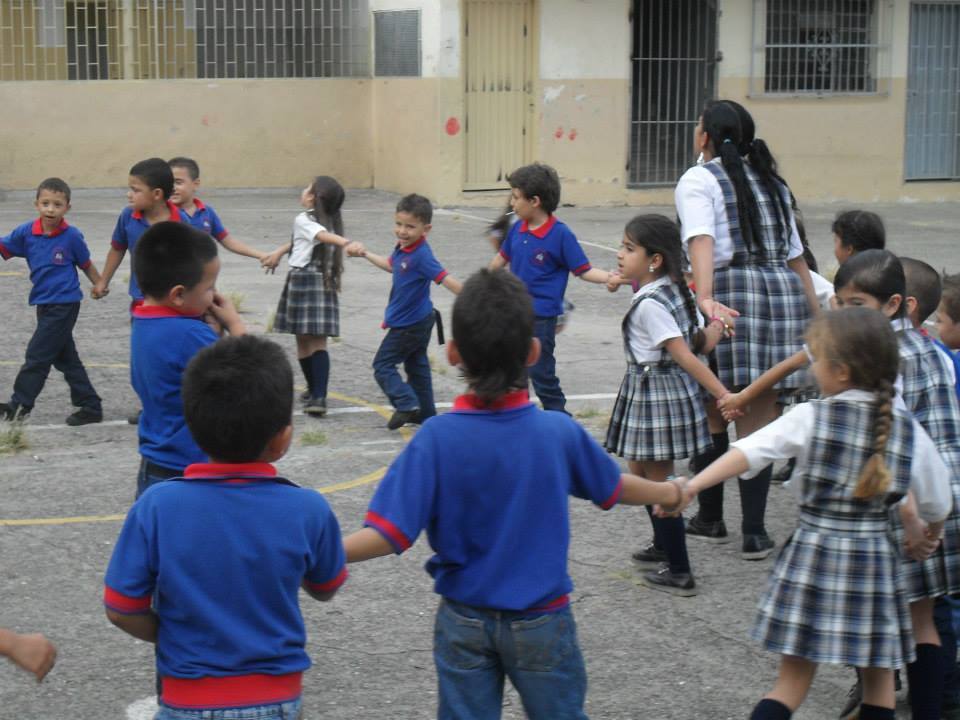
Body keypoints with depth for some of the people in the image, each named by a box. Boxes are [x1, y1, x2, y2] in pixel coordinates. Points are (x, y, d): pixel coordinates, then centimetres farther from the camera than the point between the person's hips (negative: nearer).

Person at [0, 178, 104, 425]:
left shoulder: (72, 236, -11)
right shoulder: (26, 232, -3)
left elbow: (87, 265, 2)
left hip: (64, 304, -6)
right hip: (44, 303, 6)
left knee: (37, 355, -5)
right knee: (66, 359, 12)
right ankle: (90, 406, 21)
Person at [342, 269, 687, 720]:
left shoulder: (436, 438, -18)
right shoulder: (559, 432, -12)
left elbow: (389, 536, -21)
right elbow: (614, 490, 8)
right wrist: (668, 492, 28)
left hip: (464, 621, 0)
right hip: (541, 622, 1)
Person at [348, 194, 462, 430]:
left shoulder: (421, 256, -27)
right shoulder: (403, 248, 0)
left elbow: (446, 279, -33)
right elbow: (391, 265, 22)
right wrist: (365, 254, 29)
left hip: (409, 325, -9)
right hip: (420, 320, 9)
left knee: (383, 364, -1)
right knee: (417, 365, 18)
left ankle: (407, 404, -9)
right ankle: (425, 413, 26)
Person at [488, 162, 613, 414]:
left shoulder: (561, 234, -16)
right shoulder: (517, 230, 1)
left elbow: (584, 270, -13)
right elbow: (502, 258, 19)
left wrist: (611, 277, -30)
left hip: (541, 316, -7)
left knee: (541, 373, -4)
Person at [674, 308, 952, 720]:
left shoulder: (810, 419, -7)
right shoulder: (909, 431, 0)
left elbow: (748, 452, -16)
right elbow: (937, 503, 10)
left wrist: (691, 487, -18)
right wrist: (930, 535, 30)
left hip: (813, 555, -1)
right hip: (874, 563, 1)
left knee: (792, 681, 7)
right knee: (879, 680, 15)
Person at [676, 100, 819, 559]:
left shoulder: (698, 181, 2)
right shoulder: (771, 181, 20)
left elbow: (701, 241, -16)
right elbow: (796, 255, 22)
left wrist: (705, 298, -29)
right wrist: (815, 316, 27)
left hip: (730, 296, -5)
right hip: (785, 292, 5)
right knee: (759, 420, 6)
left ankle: (710, 518, 22)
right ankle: (754, 533, 4)